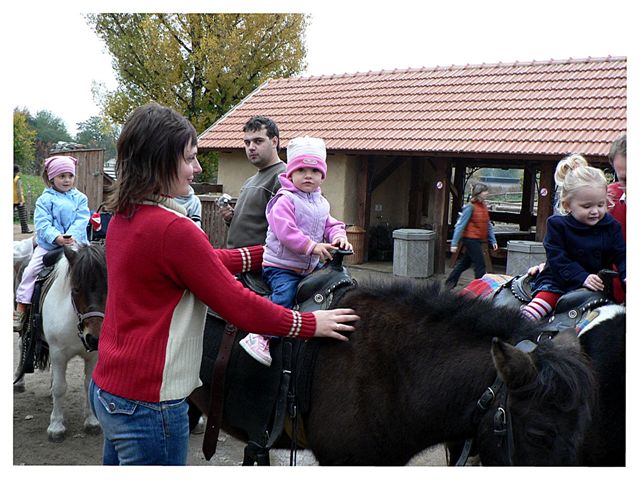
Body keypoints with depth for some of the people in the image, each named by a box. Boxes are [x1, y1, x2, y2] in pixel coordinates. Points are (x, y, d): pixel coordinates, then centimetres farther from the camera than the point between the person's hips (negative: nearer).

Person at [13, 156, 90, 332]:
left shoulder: (80, 198, 5)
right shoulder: (45, 199, 0)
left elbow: (81, 221, -5)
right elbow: (42, 224, -10)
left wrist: (71, 237, -23)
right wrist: (57, 237, -26)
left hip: (76, 243, 1)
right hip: (48, 244, -1)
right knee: (31, 269, -9)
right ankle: (22, 306, 0)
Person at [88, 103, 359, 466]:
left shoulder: (124, 218, 5)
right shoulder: (174, 230, -23)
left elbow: (206, 261, 12)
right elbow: (238, 306, -17)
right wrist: (311, 324, -6)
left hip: (107, 387, 9)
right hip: (148, 403, -9)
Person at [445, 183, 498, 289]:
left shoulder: (484, 206, 10)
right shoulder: (470, 207, -14)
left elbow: (488, 225, 15)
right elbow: (460, 225, -15)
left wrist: (493, 240, 11)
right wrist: (454, 243, -17)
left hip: (478, 240, 8)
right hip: (471, 239, -8)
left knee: (465, 263, 17)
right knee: (480, 265, -6)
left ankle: (449, 283, 30)